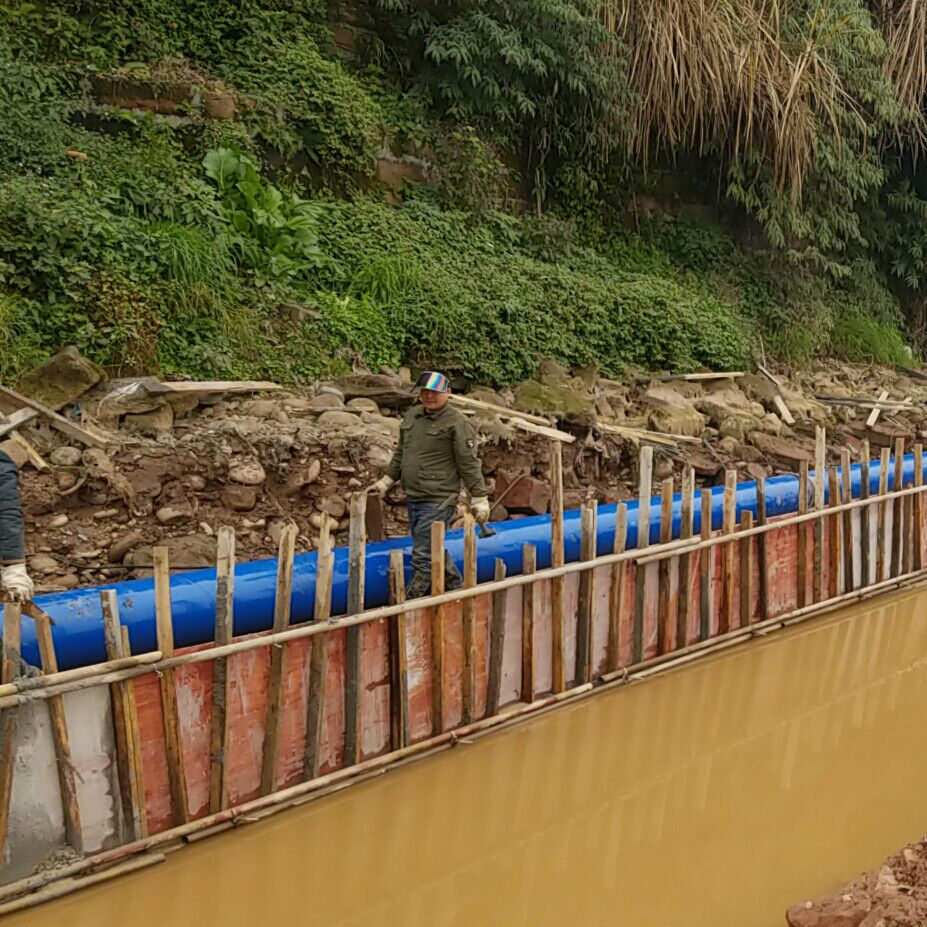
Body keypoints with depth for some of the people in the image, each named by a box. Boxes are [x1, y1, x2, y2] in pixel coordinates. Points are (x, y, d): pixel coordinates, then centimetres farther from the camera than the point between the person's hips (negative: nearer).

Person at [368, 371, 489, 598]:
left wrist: (479, 499, -11)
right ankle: (457, 590, 36)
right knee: (433, 550, 19)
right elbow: (401, 453, 22)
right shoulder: (412, 415, 11)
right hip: (413, 498, 8)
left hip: (438, 500, -8)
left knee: (423, 556, -8)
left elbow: (469, 463, -11)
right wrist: (386, 481, 21)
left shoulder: (456, 423, -11)